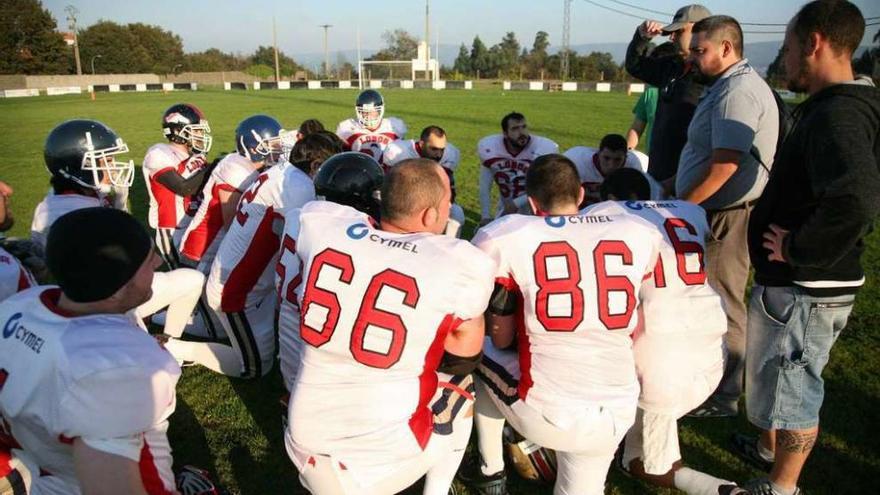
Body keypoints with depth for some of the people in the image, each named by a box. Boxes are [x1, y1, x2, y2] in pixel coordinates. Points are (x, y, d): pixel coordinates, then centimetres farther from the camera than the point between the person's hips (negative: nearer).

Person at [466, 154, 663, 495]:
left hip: (543, 414, -3)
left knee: (480, 355, 27)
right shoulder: (641, 234, 3)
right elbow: (634, 331, 14)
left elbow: (501, 339, 4)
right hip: (617, 416, 4)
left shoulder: (503, 236, -6)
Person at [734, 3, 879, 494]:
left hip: (804, 289, -10)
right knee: (779, 377, 26)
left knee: (792, 386, 8)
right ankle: (768, 449, 48)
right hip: (800, 283, 10)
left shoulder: (837, 114, -24)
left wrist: (796, 251, -26)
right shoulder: (833, 106, 8)